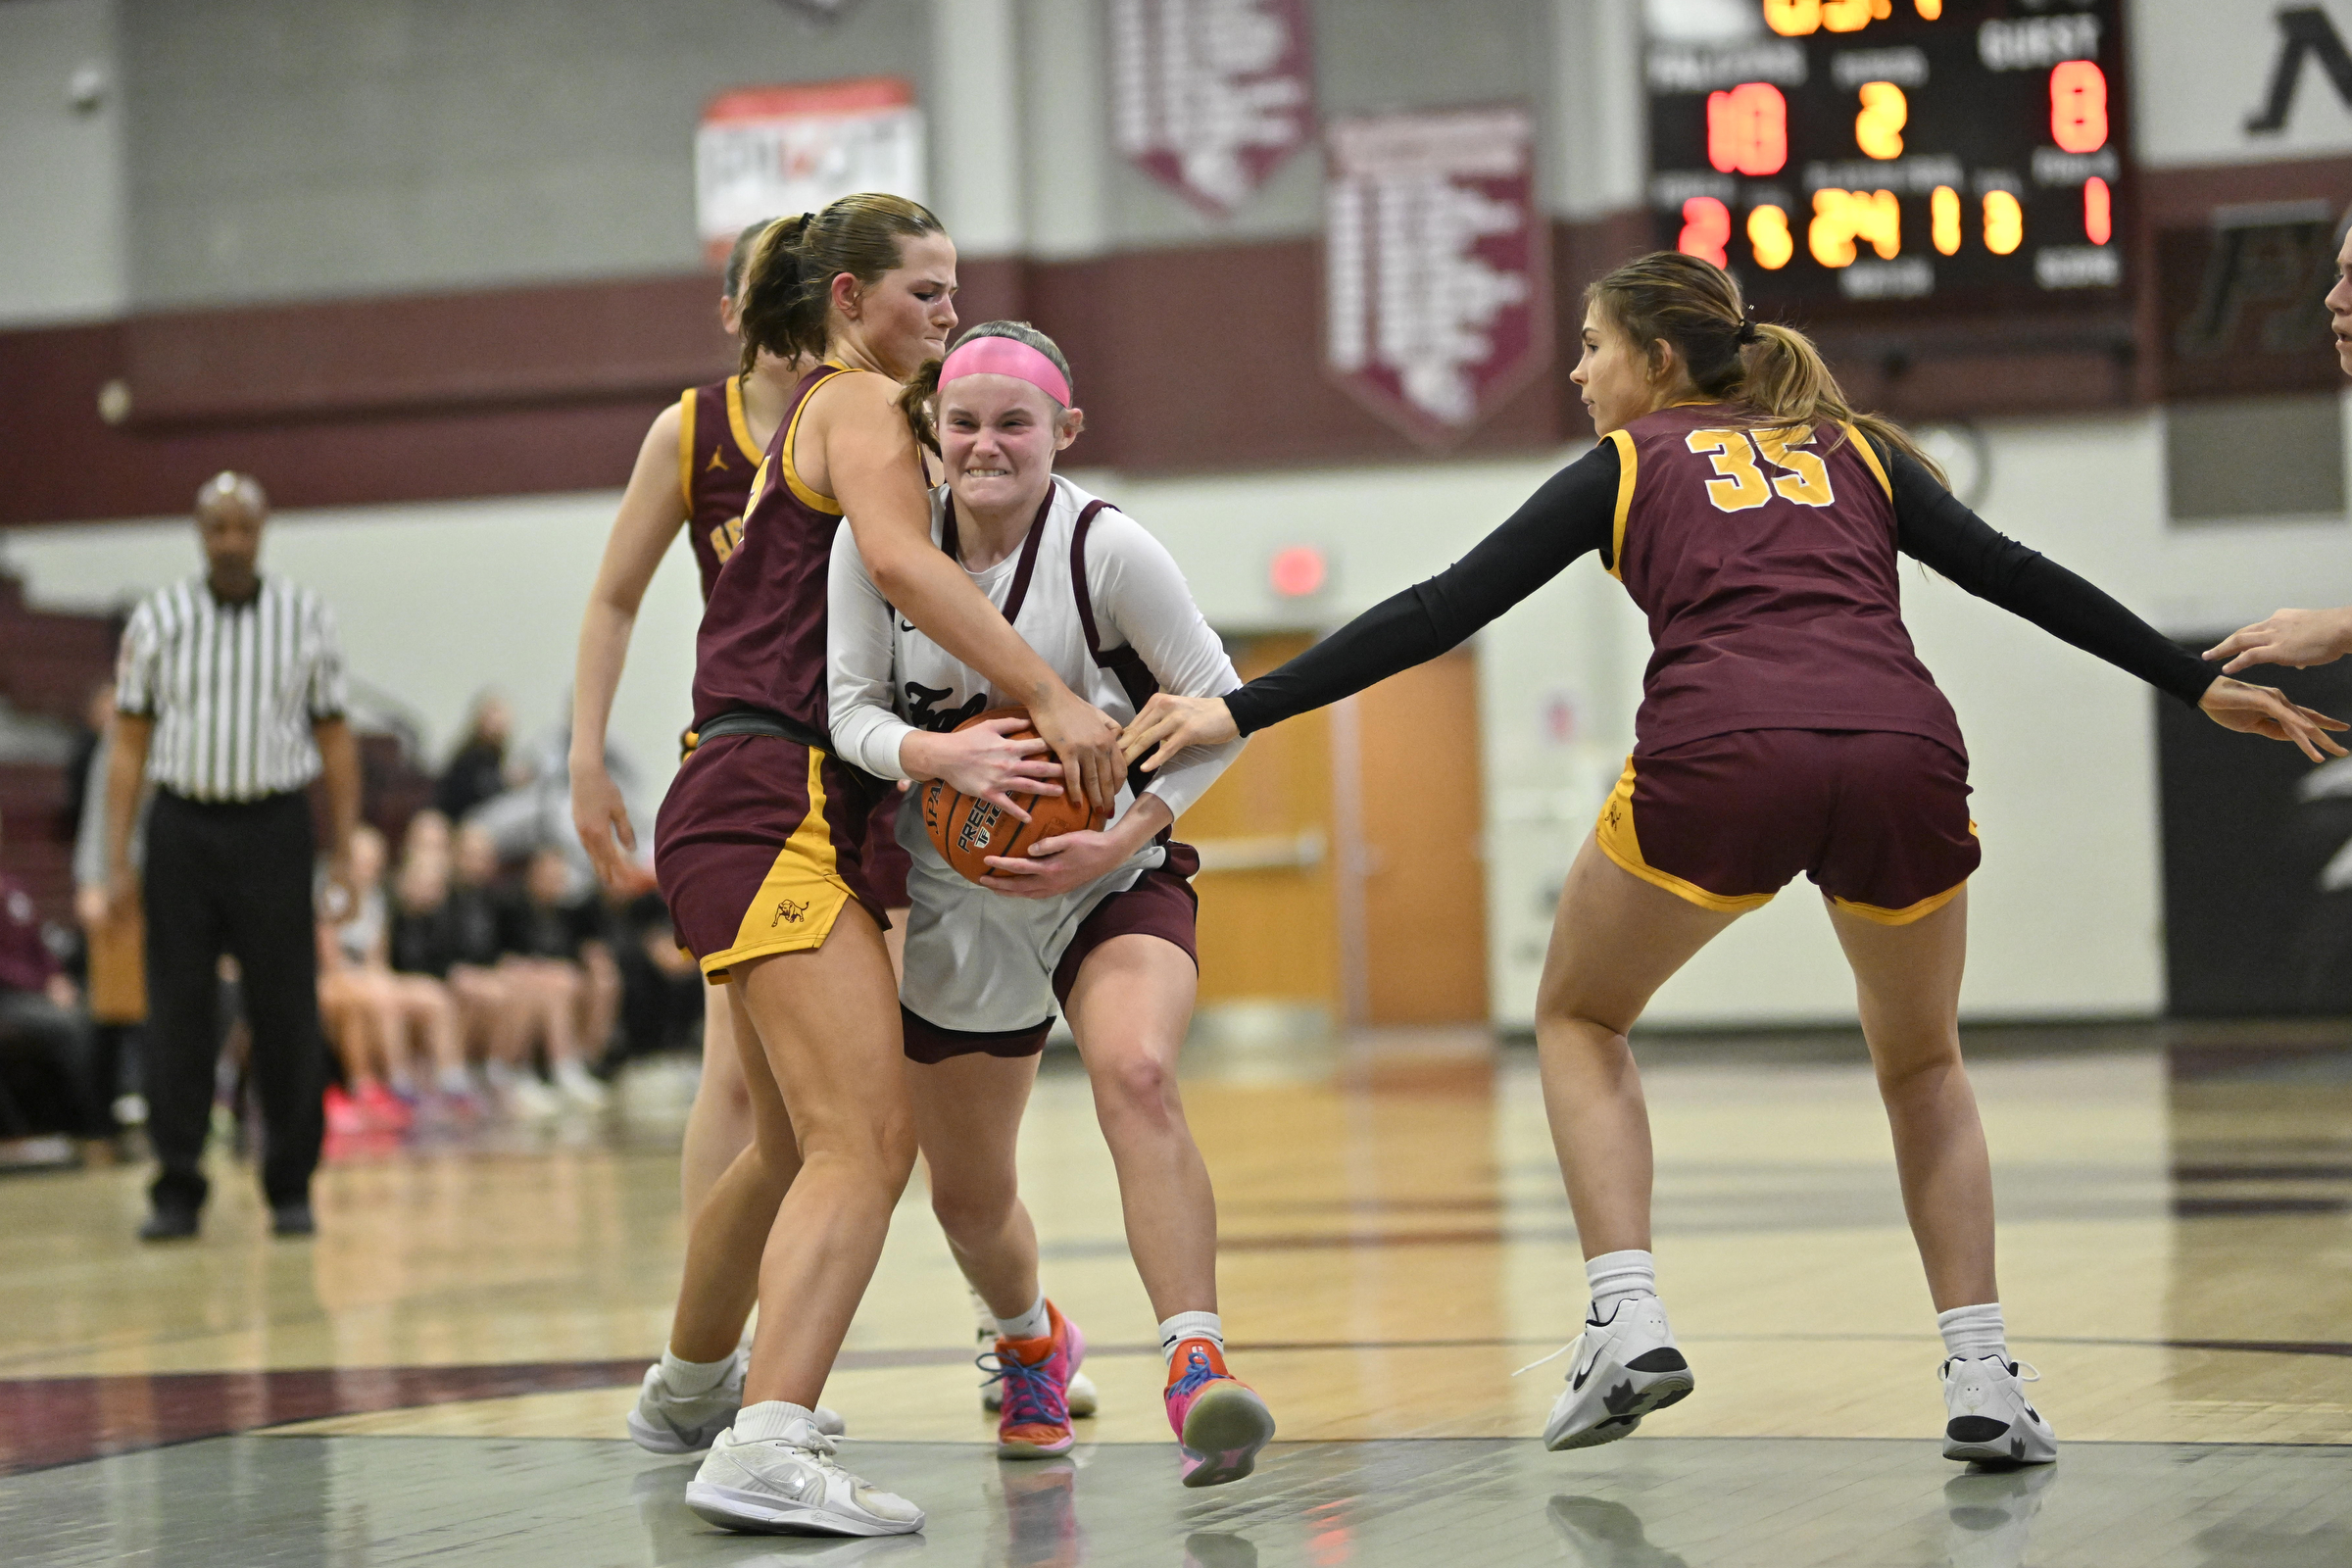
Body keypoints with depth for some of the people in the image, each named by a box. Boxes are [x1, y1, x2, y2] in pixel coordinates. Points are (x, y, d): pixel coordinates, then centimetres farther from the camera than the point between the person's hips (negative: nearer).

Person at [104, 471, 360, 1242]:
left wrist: (343, 855, 1)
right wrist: (117, 860, -1)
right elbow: (129, 744, 5)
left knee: (285, 1011, 0)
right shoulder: (157, 619, 4)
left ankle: (291, 1187, 10)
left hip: (273, 825, 0)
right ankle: (177, 1190, 7)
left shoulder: (306, 617, 4)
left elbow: (335, 740, 7)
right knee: (177, 1012, 0)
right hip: (182, 824, 0)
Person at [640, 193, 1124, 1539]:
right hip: (777, 806, -11)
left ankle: (691, 1385, 45)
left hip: (782, 811, 11)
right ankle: (767, 1449, -32)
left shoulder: (813, 419, 27)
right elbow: (899, 560, -21)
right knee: (867, 1140, -22)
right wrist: (1052, 697, -27)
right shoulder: (860, 404, -3)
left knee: (798, 1144, 26)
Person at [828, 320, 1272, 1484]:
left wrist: (1119, 842, -21)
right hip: (956, 901, 3)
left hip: (1112, 879, -3)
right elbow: (848, 708, -5)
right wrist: (941, 756, -27)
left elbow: (1221, 708, -10)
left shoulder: (1107, 547, -16)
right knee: (966, 1192, 14)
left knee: (1137, 1075, -34)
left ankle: (1196, 1369, -36)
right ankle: (1032, 1344, 47)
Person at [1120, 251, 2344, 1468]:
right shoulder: (1855, 451, 29)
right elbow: (2022, 579, 26)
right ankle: (1979, 1376, 13)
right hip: (1906, 760, 3)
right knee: (1922, 1066, 27)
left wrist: (1244, 714, 19)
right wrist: (2202, 687, 33)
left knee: (1580, 1018, 23)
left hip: (1719, 765, -3)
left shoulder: (1628, 465, 21)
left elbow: (1441, 610, 16)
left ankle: (1627, 1315, 5)